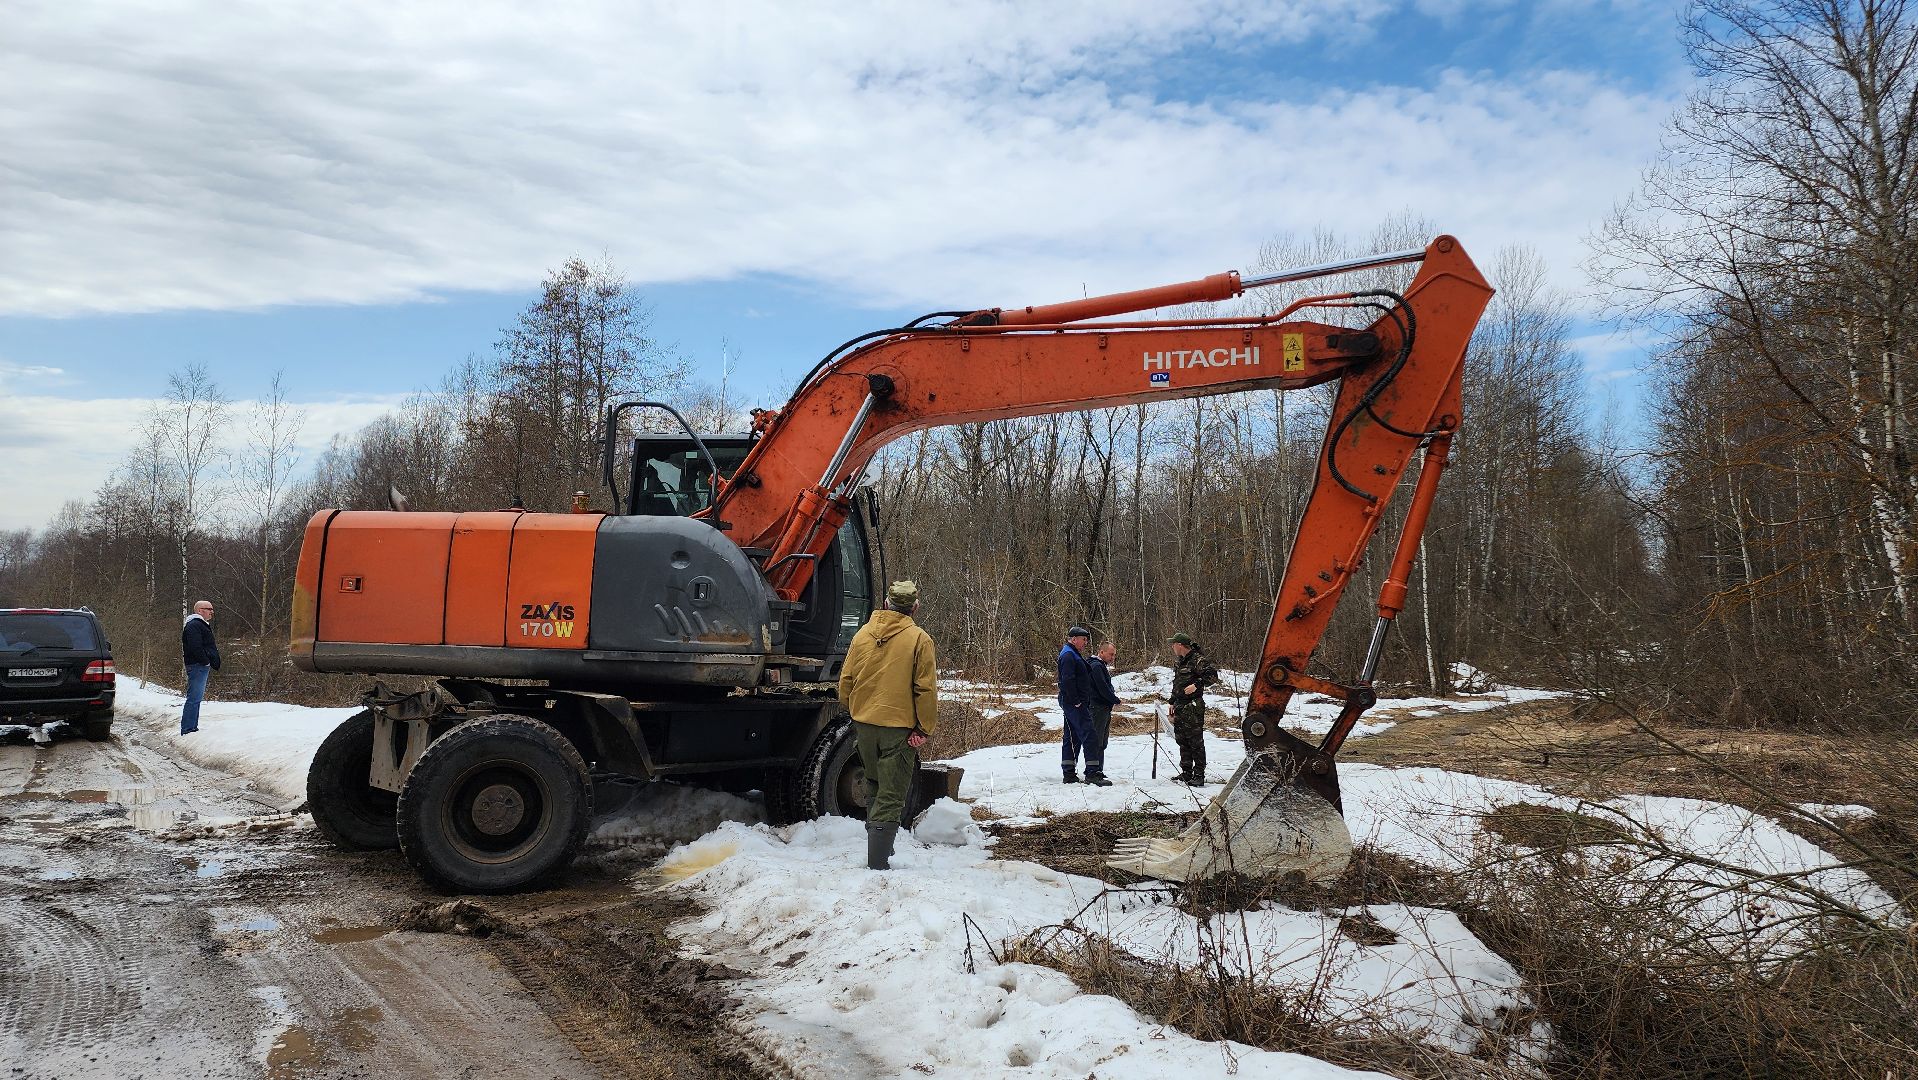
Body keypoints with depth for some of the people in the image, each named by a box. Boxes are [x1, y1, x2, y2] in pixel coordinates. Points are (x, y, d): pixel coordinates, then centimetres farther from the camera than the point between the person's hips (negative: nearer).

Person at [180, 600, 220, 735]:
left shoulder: (201, 625, 22)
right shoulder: (194, 625, -13)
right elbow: (195, 648, -23)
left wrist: (213, 663, 14)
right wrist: (207, 662, -17)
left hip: (202, 667, 11)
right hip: (197, 666, -11)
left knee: (196, 698, 15)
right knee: (194, 698, -11)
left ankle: (192, 728, 21)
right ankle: (187, 730, -10)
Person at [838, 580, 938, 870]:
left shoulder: (863, 634, 3)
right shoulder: (919, 639, -9)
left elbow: (846, 680, 8)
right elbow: (926, 689, -10)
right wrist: (926, 729, -2)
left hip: (864, 725, 5)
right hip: (900, 726, -4)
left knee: (874, 786, 24)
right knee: (891, 796, 1)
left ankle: (877, 845, 31)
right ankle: (878, 862, -3)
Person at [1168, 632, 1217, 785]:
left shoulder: (1198, 660, -11)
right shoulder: (1180, 662, 18)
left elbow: (1213, 675, -20)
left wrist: (1197, 685, -26)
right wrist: (1172, 702, 24)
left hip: (1193, 707, -9)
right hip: (1180, 708, 9)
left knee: (1195, 741, -6)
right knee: (1182, 740, 13)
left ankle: (1199, 775, -2)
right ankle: (1186, 773, 21)